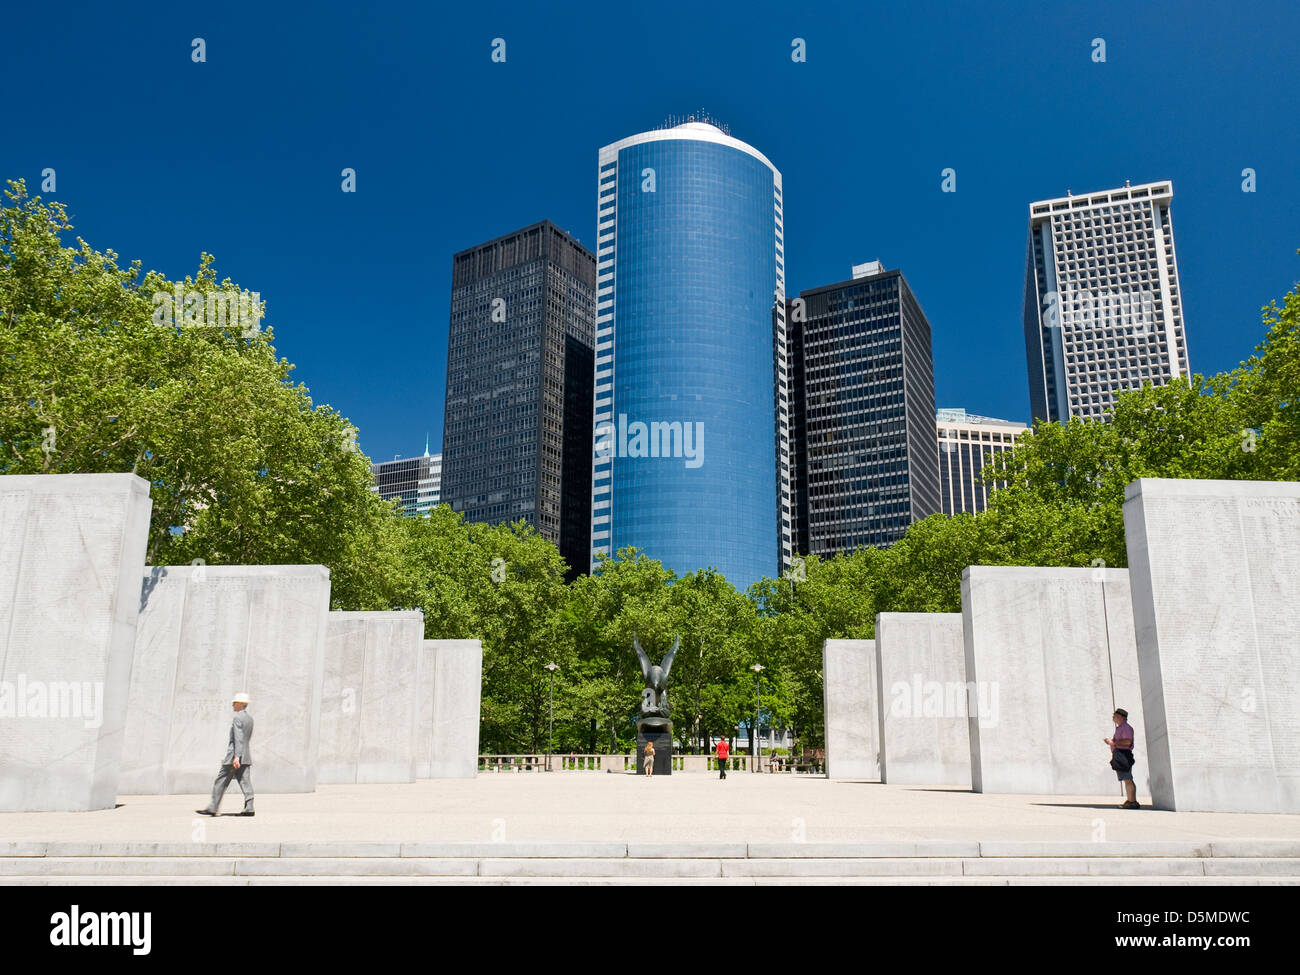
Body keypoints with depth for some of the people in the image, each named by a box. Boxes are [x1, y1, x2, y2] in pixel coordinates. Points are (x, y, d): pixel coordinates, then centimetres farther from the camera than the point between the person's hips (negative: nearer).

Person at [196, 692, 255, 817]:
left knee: (221, 782, 2)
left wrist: (236, 756, -25)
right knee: (245, 782, 2)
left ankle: (212, 808, 7)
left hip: (235, 755, -8)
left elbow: (238, 738, -20)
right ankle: (249, 808, -6)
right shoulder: (250, 718, 14)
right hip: (247, 756, 8)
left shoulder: (237, 718, -11)